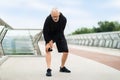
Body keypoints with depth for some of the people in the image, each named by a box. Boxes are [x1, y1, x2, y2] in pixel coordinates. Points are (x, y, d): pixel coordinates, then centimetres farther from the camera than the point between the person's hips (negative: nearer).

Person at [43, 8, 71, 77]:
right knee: (48, 50, -21)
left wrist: (52, 41, -27)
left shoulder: (63, 19, -28)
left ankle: (62, 67, 20)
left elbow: (60, 32, -25)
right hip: (50, 35, -2)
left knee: (66, 52, -2)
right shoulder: (48, 20, -30)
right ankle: (49, 69, -18)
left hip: (59, 36, 2)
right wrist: (48, 42, -26)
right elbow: (45, 32, -20)